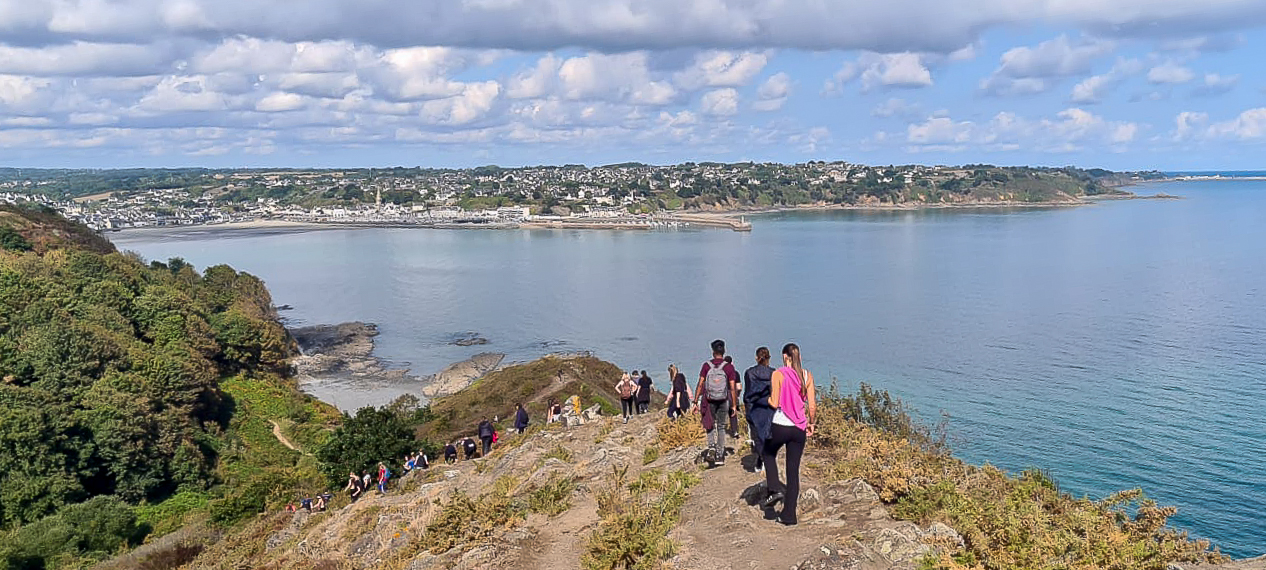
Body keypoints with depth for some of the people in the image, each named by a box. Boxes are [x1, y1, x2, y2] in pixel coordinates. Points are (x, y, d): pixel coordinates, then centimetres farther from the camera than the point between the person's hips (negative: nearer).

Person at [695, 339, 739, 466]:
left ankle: (711, 446, -8)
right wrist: (734, 405, 2)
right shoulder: (729, 367, -5)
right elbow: (732, 388, -5)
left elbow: (700, 385, -6)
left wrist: (695, 401, -1)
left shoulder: (706, 366, -4)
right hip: (723, 402, 0)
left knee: (710, 425, 17)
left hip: (709, 401, 0)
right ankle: (720, 456, 12)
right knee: (721, 427, 12)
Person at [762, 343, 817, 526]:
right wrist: (811, 423, 15)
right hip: (800, 428, 3)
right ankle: (789, 515, 12)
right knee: (794, 470, 10)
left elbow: (774, 403, -13)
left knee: (769, 454, 27)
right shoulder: (807, 376, 2)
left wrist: (767, 398, 8)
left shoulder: (778, 375, -9)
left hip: (780, 425, -3)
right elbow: (812, 405, 1)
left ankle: (775, 489, 8)